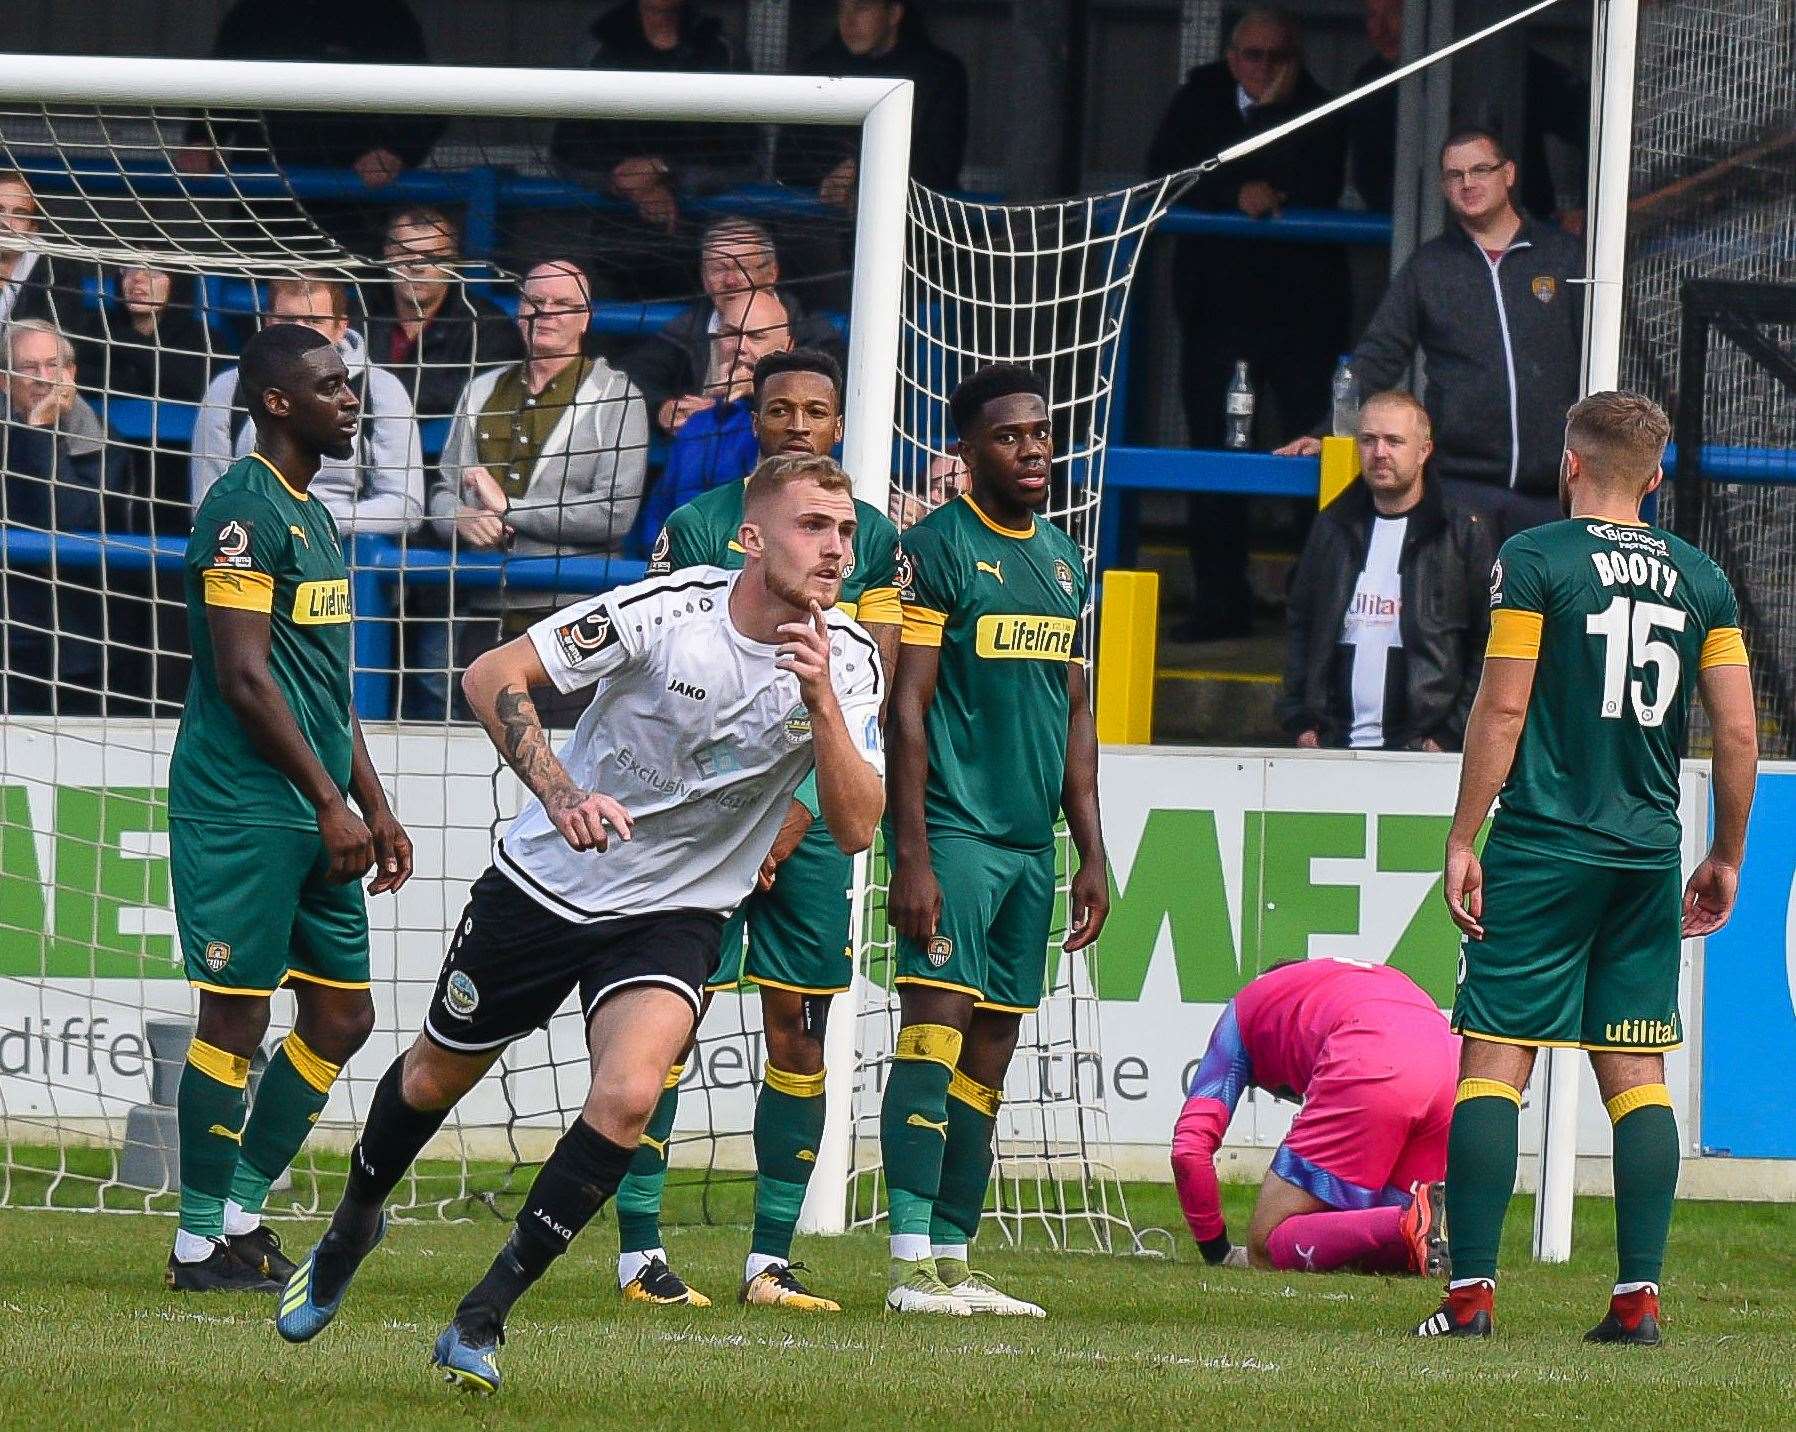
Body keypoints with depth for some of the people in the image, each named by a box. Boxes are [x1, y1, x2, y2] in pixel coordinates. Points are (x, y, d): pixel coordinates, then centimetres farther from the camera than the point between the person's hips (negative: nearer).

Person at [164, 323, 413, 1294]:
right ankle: (201, 1242, 0)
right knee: (235, 1019, -6)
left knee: (341, 1015, 10)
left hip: (316, 817, 10)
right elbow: (244, 675, -17)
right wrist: (330, 803, -16)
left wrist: (373, 808, 21)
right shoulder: (243, 507, -12)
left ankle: (241, 1212, 18)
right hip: (242, 810, -10)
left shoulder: (313, 514, 19)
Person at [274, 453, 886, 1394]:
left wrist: (821, 701, -33)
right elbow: (493, 676, -19)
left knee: (628, 1095, -24)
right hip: (545, 882, -1)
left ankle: (481, 1318, -11)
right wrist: (561, 794, -33)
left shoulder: (847, 661, -12)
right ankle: (351, 1228, 47)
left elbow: (855, 828, -19)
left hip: (674, 917, 1)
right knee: (435, 1077, 14)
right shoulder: (667, 610, -21)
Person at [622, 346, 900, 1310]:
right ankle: (639, 1248, -3)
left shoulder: (872, 539, 9)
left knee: (800, 1034, 2)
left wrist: (800, 809, -5)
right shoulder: (697, 526, 2)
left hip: (813, 817, 3)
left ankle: (770, 1259, 7)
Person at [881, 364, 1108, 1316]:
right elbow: (906, 708, -10)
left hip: (1031, 839, 8)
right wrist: (911, 856, -17)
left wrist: (1091, 854, 17)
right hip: (953, 831, -7)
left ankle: (953, 1260, 11)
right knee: (935, 1025, -15)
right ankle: (912, 1263, -19)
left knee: (991, 1054, 8)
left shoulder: (1062, 560, 17)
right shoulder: (937, 548, -6)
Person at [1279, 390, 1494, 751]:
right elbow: (1300, 626, 19)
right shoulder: (1333, 528, 14)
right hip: (1334, 745, 4)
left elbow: (1487, 647, -2)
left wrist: (1449, 737, -10)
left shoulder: (1465, 534, 0)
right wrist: (1301, 722, 8)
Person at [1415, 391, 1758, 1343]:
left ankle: (1471, 1291, -9)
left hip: (1541, 851, -4)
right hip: (1648, 858, 4)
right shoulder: (1698, 578, 8)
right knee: (1638, 1075, 7)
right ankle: (1639, 1294, 1)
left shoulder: (1534, 560, -5)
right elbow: (1738, 731, 7)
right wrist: (1726, 857, 17)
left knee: (1493, 1061, -3)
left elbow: (1501, 711, -9)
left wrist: (1462, 841, -4)